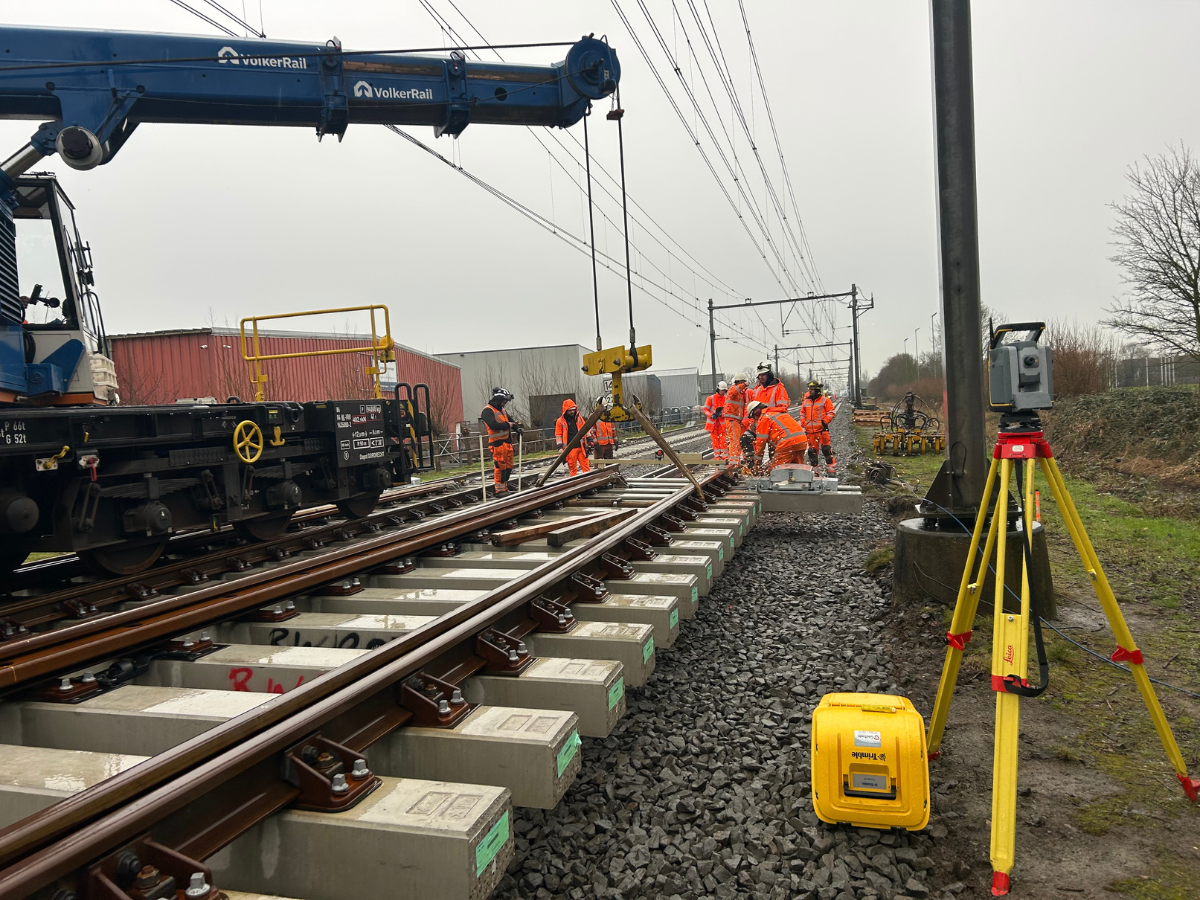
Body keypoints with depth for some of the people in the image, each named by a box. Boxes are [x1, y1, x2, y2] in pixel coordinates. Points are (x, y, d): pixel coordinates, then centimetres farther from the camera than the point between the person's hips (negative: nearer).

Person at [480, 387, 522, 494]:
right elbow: (493, 425, -24)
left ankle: (505, 488, 21)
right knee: (500, 467, -8)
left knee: (508, 466, 12)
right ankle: (500, 490, -1)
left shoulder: (502, 410, 21)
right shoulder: (488, 411, -9)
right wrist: (507, 425, -15)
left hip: (507, 442, 9)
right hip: (497, 444, -9)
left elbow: (511, 421, 28)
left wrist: (517, 426, 7)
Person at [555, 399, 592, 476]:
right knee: (572, 468, 2)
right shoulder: (560, 421, 0)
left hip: (581, 447, 3)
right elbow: (558, 435, 1)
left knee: (586, 466, 3)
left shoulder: (579, 417, 10)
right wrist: (560, 447, -7)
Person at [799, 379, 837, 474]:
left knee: (826, 449, -5)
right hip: (809, 430, 5)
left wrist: (825, 421, -14)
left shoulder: (825, 400, 0)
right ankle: (813, 468, 18)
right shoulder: (806, 401, 14)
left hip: (822, 429, -5)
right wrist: (803, 423, 4)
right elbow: (802, 414, 19)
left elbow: (831, 413, -1)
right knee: (812, 450, 9)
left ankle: (831, 468, 2)